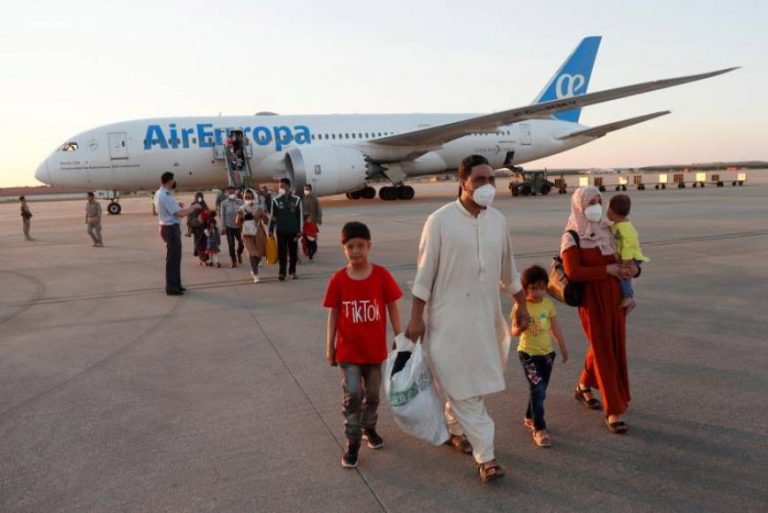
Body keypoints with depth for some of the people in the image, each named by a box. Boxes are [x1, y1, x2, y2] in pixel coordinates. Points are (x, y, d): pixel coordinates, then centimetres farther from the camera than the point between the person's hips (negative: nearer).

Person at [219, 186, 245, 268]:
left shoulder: (240, 202, 2)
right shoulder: (224, 203, 0)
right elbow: (223, 215, 1)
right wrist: (223, 227, -4)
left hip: (239, 226, 1)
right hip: (229, 226, -1)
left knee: (242, 243, -1)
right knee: (231, 245, 1)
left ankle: (239, 254, 31)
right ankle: (234, 261, 14)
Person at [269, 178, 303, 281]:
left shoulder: (296, 200, 0)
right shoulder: (276, 200, 2)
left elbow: (300, 216, 2)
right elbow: (273, 216, 5)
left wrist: (299, 230, -1)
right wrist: (271, 230, 2)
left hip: (293, 230, 0)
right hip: (280, 230, 0)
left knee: (293, 252, 5)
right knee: (282, 252, -1)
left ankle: (292, 271, 17)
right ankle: (281, 272, 2)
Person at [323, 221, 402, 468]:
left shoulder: (381, 275, -10)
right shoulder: (338, 280, -10)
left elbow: (392, 308, -2)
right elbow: (333, 314, -2)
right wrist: (329, 347, 0)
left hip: (375, 347, 1)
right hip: (348, 349, -1)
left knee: (372, 394, 17)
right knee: (353, 395, -5)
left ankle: (369, 428, 41)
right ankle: (352, 442, 10)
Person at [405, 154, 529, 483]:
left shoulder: (498, 221, 4)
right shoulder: (440, 220, -11)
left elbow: (508, 268, 15)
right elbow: (425, 272, -9)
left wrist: (521, 305, 18)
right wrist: (416, 318, -9)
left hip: (486, 315, 5)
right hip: (450, 317, -5)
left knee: (471, 383, 16)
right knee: (464, 386, -2)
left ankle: (454, 429, 38)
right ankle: (485, 456, 5)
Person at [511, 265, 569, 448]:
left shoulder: (548, 304, 0)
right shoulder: (520, 306, -14)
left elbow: (556, 327, 11)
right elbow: (514, 331, -13)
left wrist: (563, 347, 16)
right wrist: (521, 327, -35)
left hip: (547, 352, 5)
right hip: (528, 353, -5)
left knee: (540, 390, 15)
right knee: (537, 389, -13)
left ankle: (529, 418, 37)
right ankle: (539, 429, -5)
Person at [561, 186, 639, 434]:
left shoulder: (606, 230, 9)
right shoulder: (572, 237, -10)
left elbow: (622, 260, 16)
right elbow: (572, 272, -22)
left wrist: (632, 268, -7)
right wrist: (607, 270, -19)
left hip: (615, 297, 7)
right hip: (592, 299, -7)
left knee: (615, 347, 18)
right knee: (603, 351, -2)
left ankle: (584, 386, 41)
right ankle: (613, 411, 8)